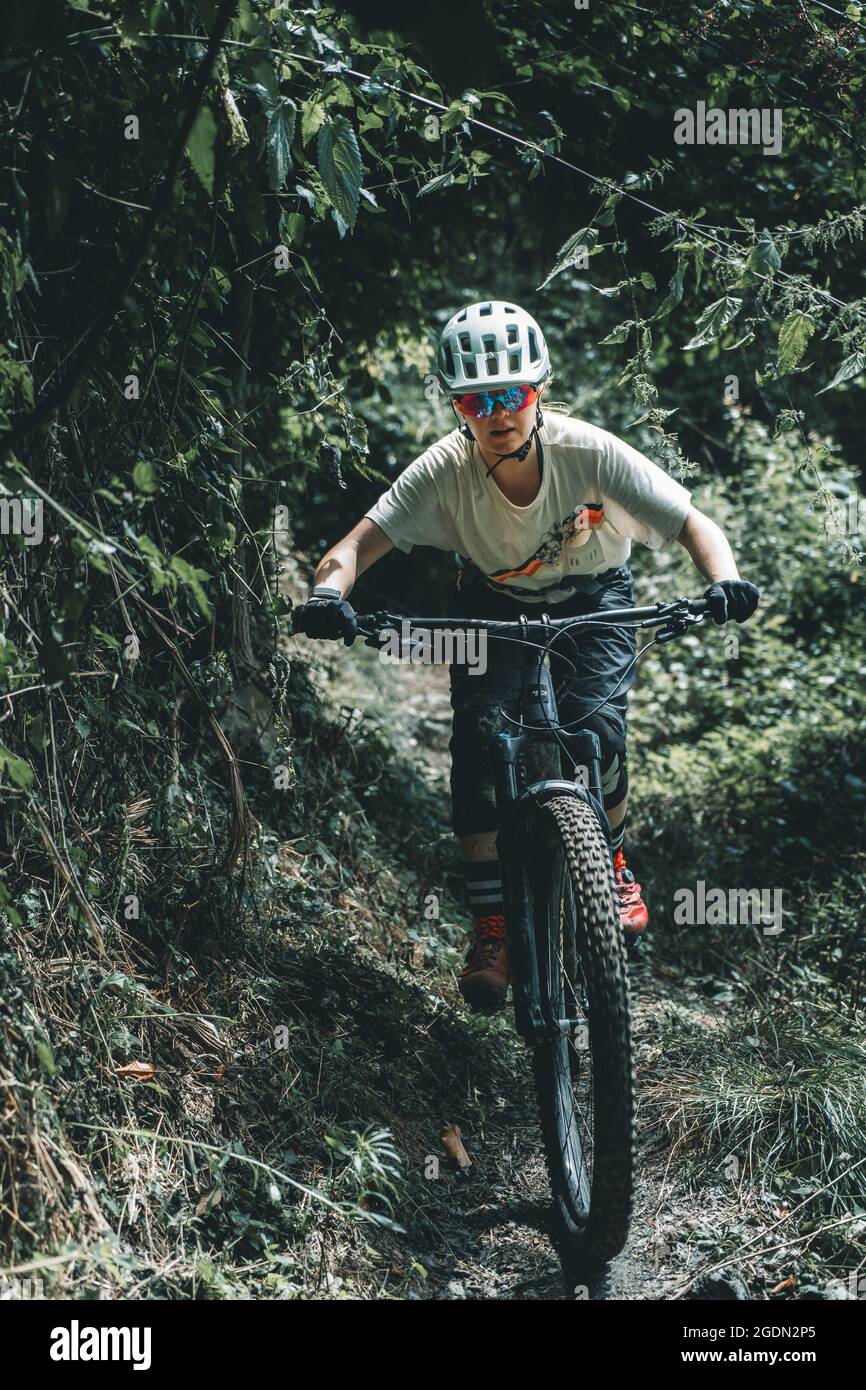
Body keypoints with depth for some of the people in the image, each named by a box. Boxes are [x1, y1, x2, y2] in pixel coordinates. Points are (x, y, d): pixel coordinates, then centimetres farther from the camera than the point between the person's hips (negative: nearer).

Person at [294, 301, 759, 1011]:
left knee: (597, 726, -24)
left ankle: (612, 864, 8)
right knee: (476, 738, -20)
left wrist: (725, 582, -51)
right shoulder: (446, 468, -29)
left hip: (593, 601, -1)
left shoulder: (589, 451, -31)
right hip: (496, 602, 1)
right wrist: (329, 592, -54)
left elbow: (694, 523, -30)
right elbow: (361, 540, -32)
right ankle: (492, 921, -7)